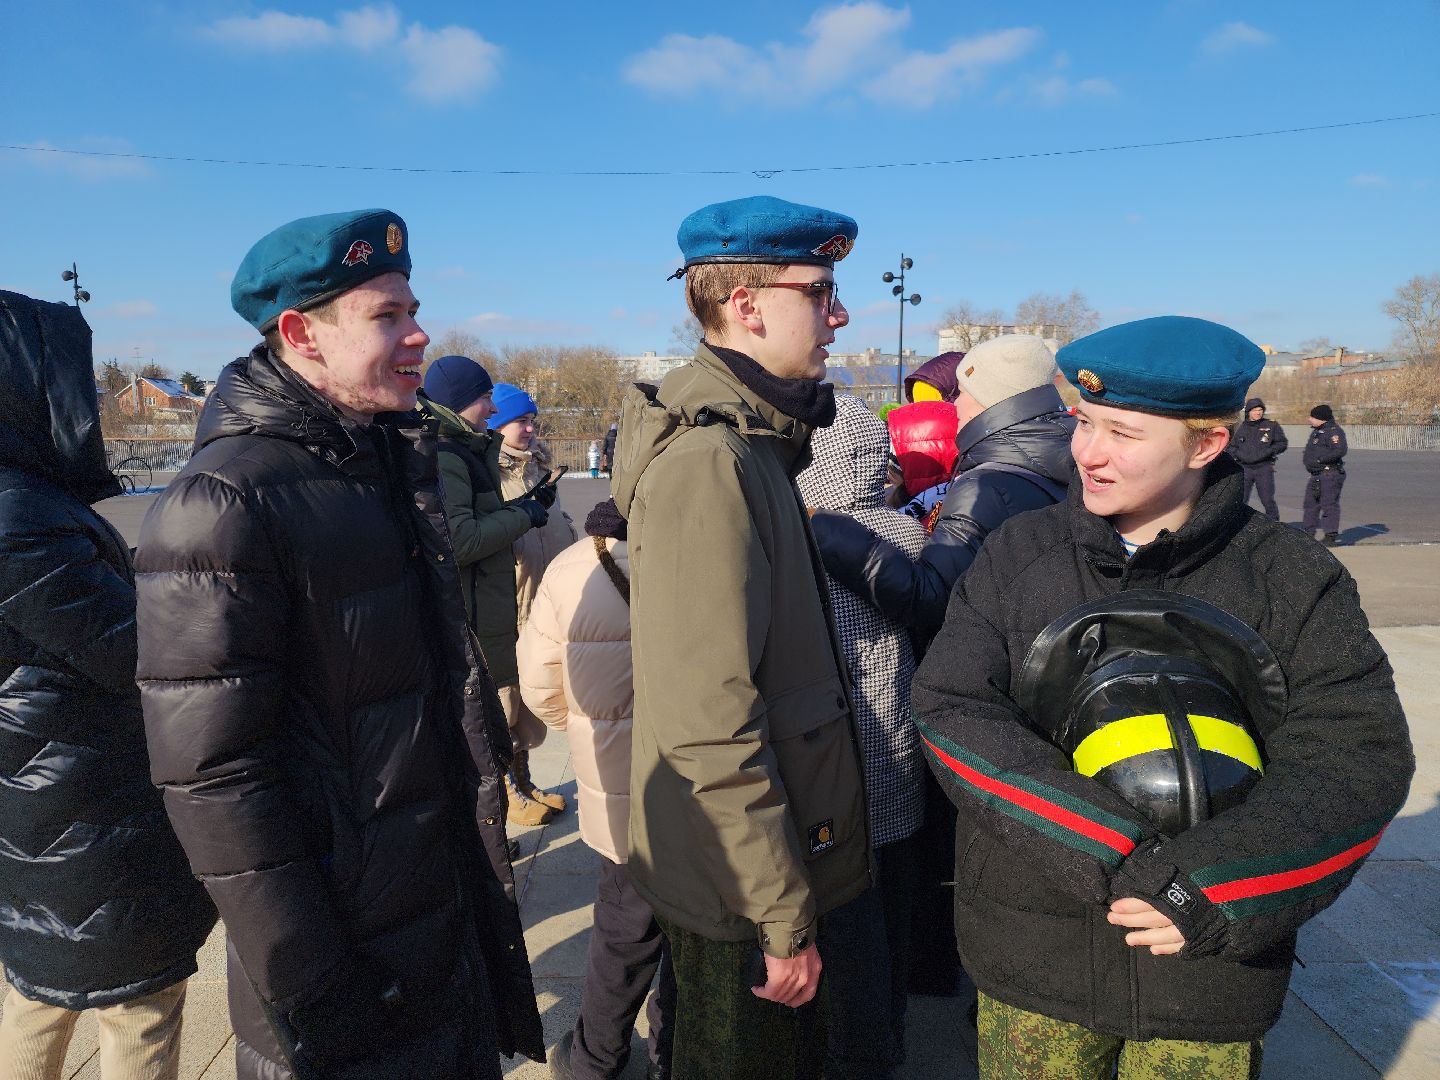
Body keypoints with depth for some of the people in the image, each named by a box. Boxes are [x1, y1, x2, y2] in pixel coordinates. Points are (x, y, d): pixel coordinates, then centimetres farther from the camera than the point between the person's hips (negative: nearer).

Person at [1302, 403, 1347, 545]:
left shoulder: (1334, 431, -12)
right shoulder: (1316, 431, 19)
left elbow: (1340, 451, -23)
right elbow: (1311, 450, 28)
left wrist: (1319, 459, -22)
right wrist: (1307, 459, 9)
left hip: (1330, 474, -10)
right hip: (1316, 475, 10)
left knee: (1329, 505, -8)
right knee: (1311, 503, 15)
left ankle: (1331, 536, -5)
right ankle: (1308, 534, 24)